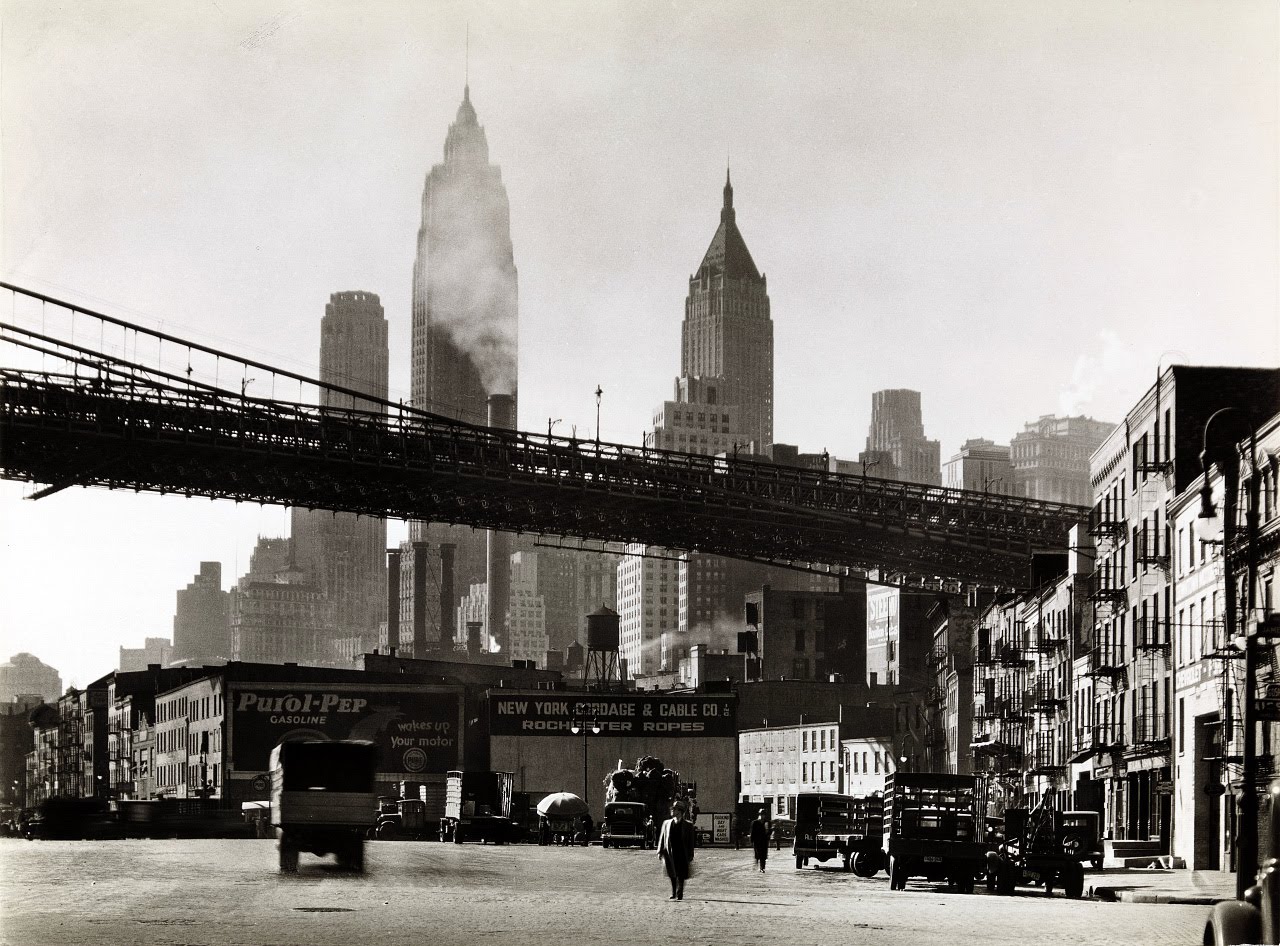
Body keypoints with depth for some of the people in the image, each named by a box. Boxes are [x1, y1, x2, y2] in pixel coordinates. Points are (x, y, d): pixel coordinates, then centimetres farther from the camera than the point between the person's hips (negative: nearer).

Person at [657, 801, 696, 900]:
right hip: (670, 854, 2)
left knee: (681, 876, 1)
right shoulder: (666, 823, 7)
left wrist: (690, 858, -3)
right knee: (672, 875, 9)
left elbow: (691, 842, 0)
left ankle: (679, 895, 14)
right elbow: (662, 838, 9)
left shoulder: (688, 826, -1)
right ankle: (673, 894, 25)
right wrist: (660, 852, 0)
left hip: (682, 855, -2)